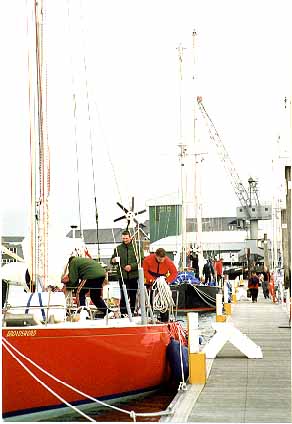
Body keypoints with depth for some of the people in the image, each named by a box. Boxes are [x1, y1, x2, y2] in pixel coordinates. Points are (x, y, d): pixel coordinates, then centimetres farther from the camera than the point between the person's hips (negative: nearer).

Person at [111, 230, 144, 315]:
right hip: (122, 276, 0)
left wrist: (132, 266, -16)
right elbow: (112, 261, 13)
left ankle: (132, 312, 17)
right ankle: (122, 313, -3)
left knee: (133, 295, 7)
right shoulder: (118, 248, 8)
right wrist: (113, 261, -11)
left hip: (134, 276, 0)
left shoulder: (136, 247, 1)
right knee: (123, 295, -6)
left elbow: (141, 260, -4)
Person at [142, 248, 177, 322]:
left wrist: (168, 280, -25)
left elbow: (174, 273, -11)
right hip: (150, 282, 0)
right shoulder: (148, 260, -23)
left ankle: (164, 320, 2)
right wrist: (151, 279, -25)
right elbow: (144, 271, -12)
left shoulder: (168, 261, -21)